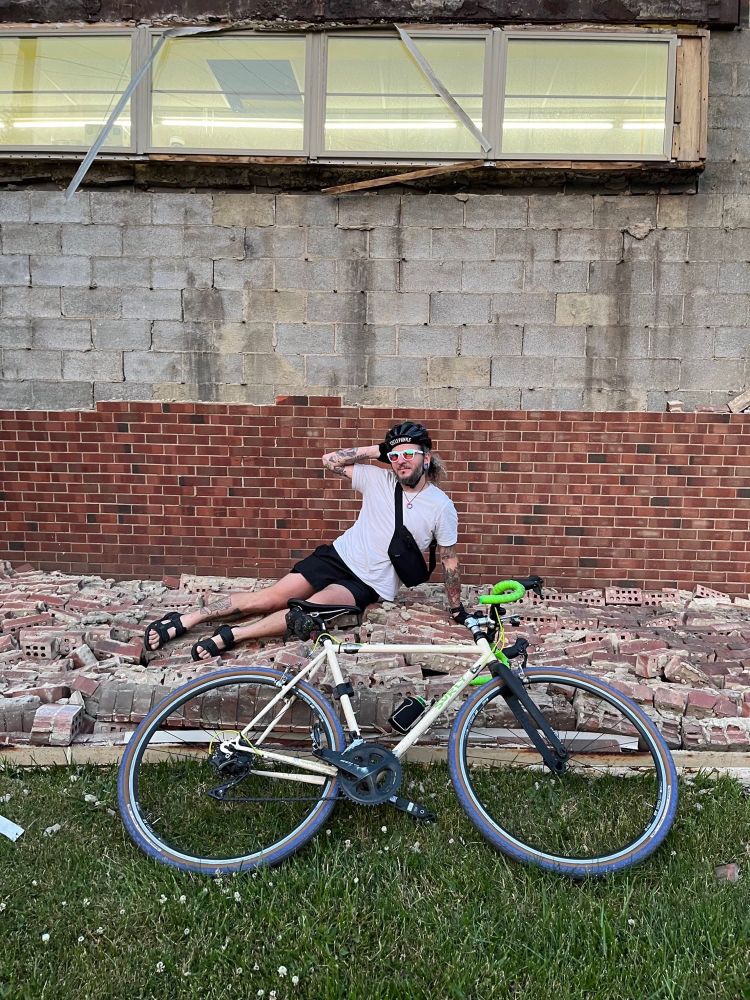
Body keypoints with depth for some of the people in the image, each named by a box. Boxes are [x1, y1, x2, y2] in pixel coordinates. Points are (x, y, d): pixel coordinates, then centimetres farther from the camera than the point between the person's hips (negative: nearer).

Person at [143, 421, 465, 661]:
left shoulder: (442, 507, -8)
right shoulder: (380, 479, -3)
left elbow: (448, 560, 1)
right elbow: (330, 460, -3)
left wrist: (456, 609, 7)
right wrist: (378, 450, -7)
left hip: (369, 584, -2)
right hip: (339, 555, 2)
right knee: (266, 599, -10)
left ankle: (230, 636, -27)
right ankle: (181, 622, -4)